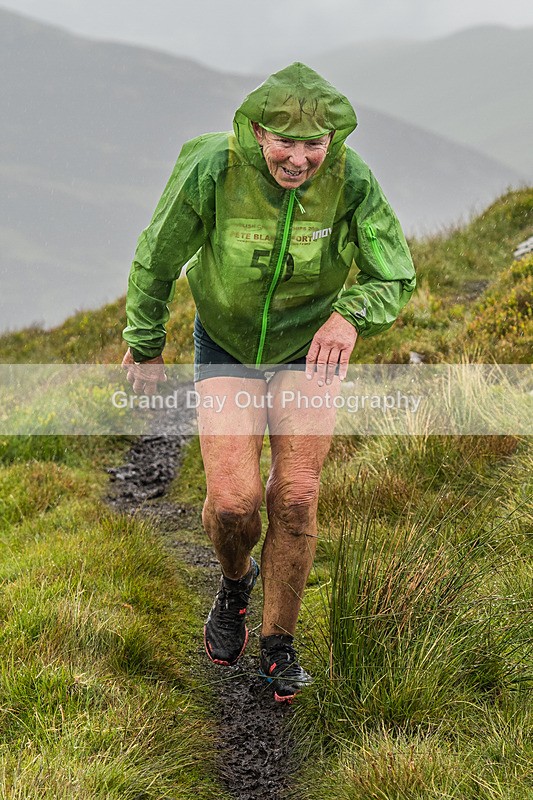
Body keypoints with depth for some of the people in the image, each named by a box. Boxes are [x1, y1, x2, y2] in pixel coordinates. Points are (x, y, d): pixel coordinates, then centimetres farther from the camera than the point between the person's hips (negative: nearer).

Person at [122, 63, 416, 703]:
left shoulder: (351, 181, -23)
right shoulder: (211, 170, -26)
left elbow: (396, 277, -17)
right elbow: (157, 259, -9)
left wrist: (351, 314, -41)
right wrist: (144, 346, 3)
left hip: (307, 351, 1)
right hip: (225, 345, -1)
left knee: (296, 498, -5)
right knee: (232, 500, -12)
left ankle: (279, 644, 18)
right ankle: (235, 582, 26)